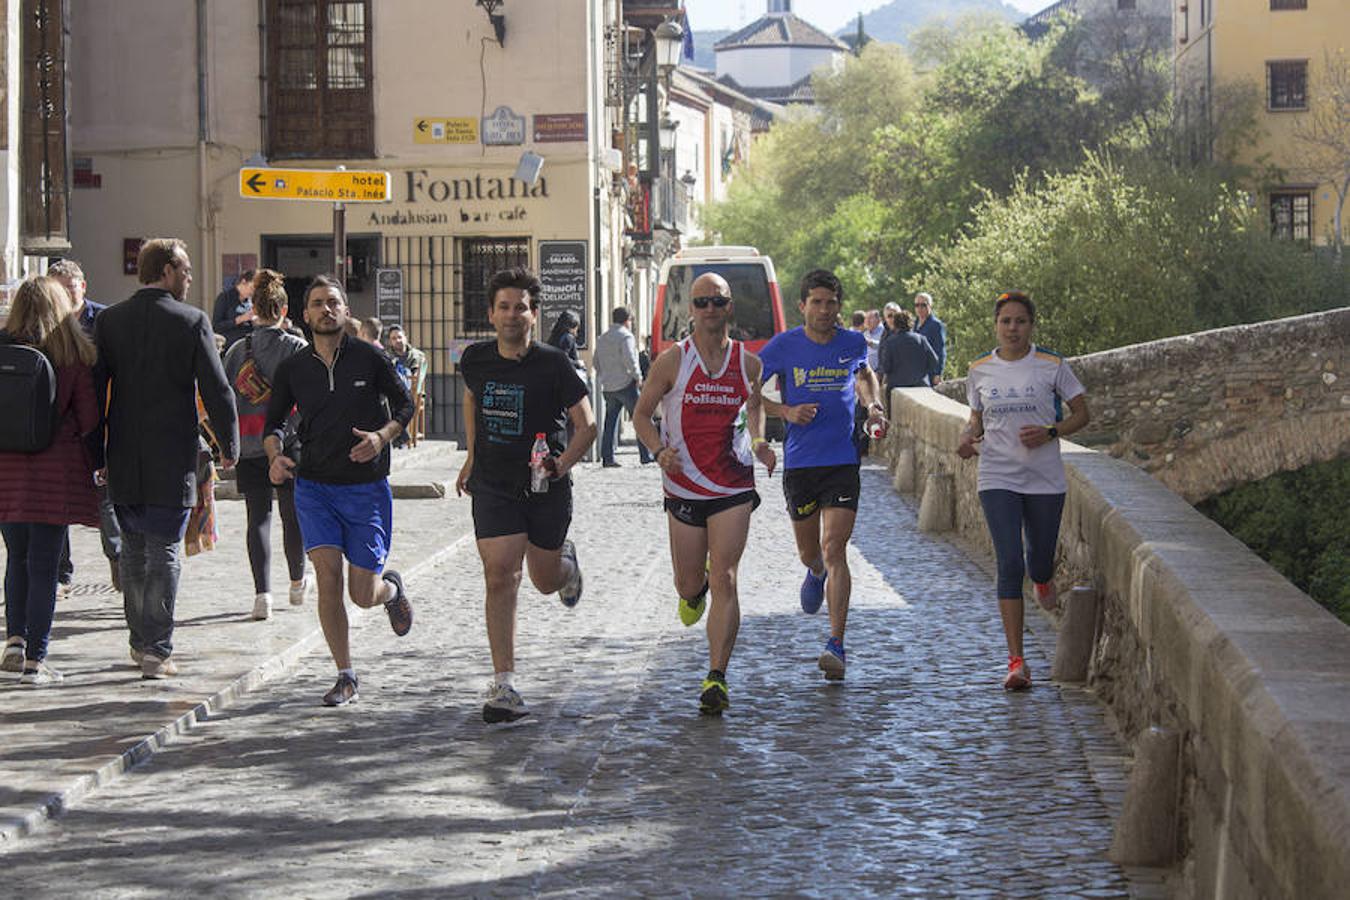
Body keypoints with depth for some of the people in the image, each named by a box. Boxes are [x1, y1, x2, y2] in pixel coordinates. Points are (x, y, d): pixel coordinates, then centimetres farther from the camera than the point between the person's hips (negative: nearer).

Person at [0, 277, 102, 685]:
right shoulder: (72, 357, -6)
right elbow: (89, 420, -4)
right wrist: (100, 464, 12)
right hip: (55, 474, -3)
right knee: (43, 565, 1)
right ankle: (34, 660, 3)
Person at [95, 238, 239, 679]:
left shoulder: (108, 320, 2)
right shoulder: (192, 322, -8)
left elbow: (94, 389, 2)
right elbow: (217, 391, -7)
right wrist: (229, 446, 5)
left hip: (123, 462, 4)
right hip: (173, 461, -4)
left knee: (133, 553, 16)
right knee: (164, 556, 0)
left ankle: (140, 642, 23)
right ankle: (157, 651, -2)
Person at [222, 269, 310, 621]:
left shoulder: (237, 350, 1)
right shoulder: (298, 348, -4)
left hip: (249, 446, 1)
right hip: (290, 443, -1)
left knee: (258, 516, 3)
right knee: (293, 514, 14)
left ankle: (262, 592, -8)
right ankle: (298, 584, 31)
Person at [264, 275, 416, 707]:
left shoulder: (370, 359, -4)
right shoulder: (292, 368, 2)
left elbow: (404, 404, 6)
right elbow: (273, 423, 12)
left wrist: (382, 436, -13)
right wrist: (275, 456, -9)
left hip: (367, 488, -1)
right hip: (314, 486, 1)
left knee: (363, 595, 0)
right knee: (328, 576, -14)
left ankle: (391, 586, 39)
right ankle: (346, 676, -4)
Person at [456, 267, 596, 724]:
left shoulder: (553, 364, -11)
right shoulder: (475, 360, -1)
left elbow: (586, 424, -9)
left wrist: (563, 463, -25)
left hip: (545, 488, -1)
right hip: (493, 486, 1)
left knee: (545, 581, 13)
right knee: (500, 577, -14)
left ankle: (566, 561, 53)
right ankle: (503, 685, -13)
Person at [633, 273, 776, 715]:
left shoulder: (748, 362, 2)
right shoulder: (672, 361, -4)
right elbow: (642, 414, 3)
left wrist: (758, 442, 2)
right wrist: (660, 450, -15)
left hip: (733, 488, 0)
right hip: (684, 487, 0)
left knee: (724, 582, -11)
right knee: (689, 584, 10)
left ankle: (716, 678, -9)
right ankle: (695, 592, 50)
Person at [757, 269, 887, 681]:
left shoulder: (853, 343, 3)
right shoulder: (783, 346, -3)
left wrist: (873, 406, 8)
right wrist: (785, 411, -12)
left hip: (843, 461, -1)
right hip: (798, 462, 1)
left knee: (834, 550, -13)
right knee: (809, 552, 14)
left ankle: (836, 645, -16)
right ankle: (816, 573, 54)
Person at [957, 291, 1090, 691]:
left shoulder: (1052, 366, -1)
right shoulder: (980, 371, 5)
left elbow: (1082, 414, 4)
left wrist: (1050, 432, -14)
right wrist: (968, 437, -5)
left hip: (1045, 479, 0)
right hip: (998, 479, 0)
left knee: (1039, 564, 7)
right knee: (1009, 564, -11)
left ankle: (1044, 579, 50)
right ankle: (1016, 662, -11)